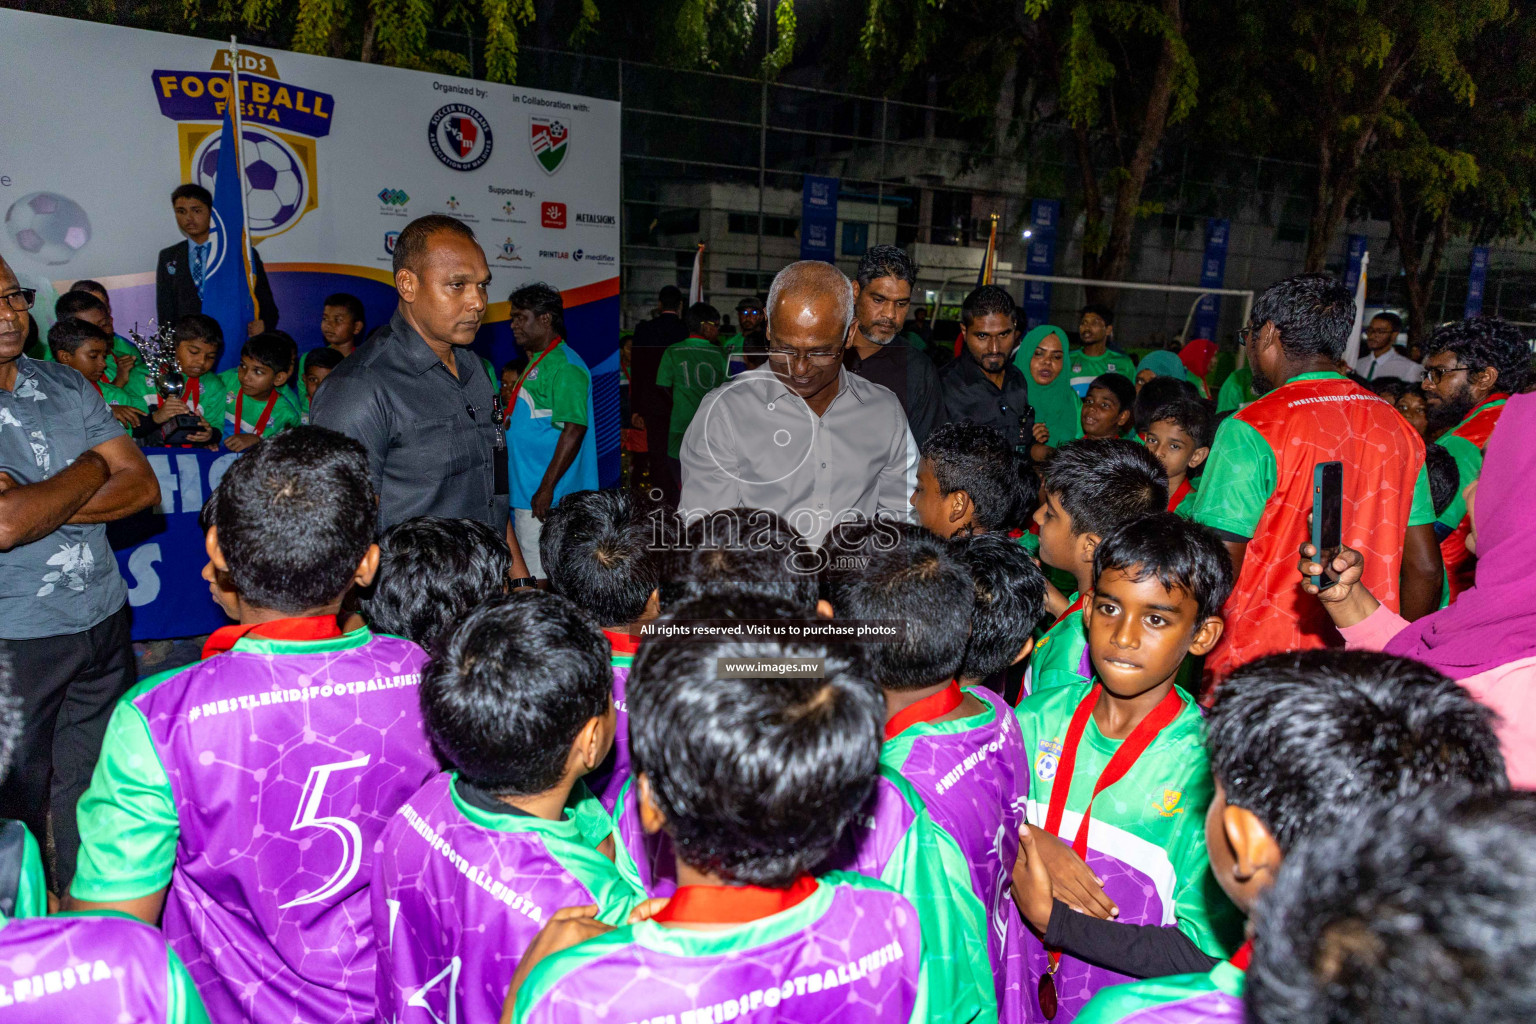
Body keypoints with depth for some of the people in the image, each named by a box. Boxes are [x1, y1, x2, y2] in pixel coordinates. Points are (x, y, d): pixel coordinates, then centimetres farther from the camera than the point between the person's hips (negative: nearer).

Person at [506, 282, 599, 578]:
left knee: (542, 580, -7)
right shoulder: (536, 363, 18)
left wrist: (546, 488, -23)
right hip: (525, 494, 10)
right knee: (527, 576, 15)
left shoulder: (564, 366, -14)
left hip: (545, 497, -10)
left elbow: (574, 429, -22)